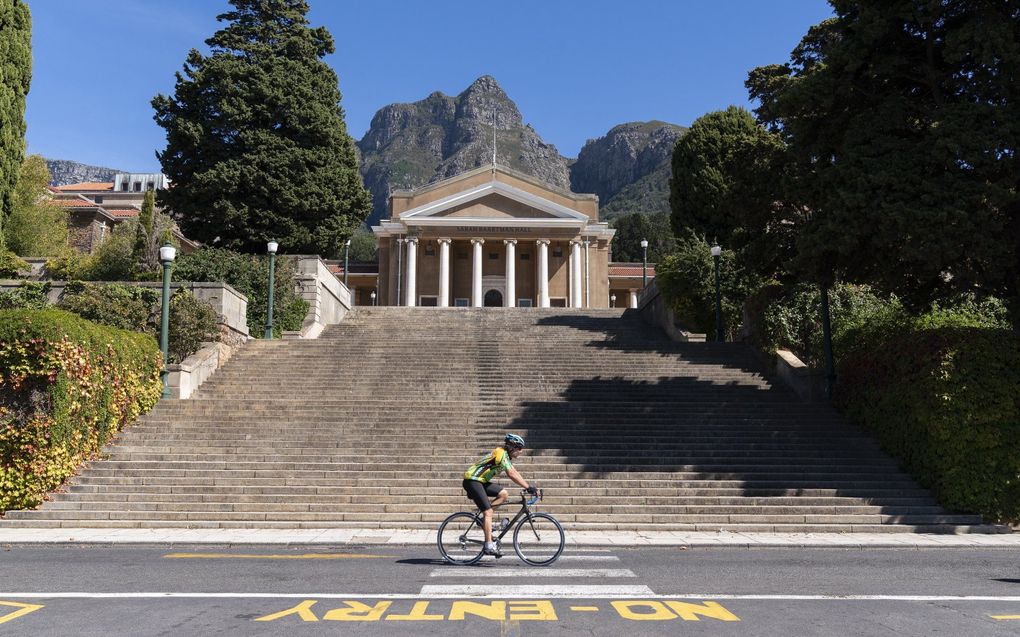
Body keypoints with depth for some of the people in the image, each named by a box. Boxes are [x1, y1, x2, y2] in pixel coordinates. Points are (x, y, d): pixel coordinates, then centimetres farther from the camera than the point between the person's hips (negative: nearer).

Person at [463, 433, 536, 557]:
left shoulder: (505, 455, 13)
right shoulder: (501, 454, -17)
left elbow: (515, 473, 15)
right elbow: (511, 474, -26)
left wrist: (528, 486, 5)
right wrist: (528, 487, -25)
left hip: (481, 481, 10)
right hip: (472, 480, -10)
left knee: (504, 494, 2)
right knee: (488, 512, -14)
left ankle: (484, 519, 6)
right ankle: (489, 546, -15)